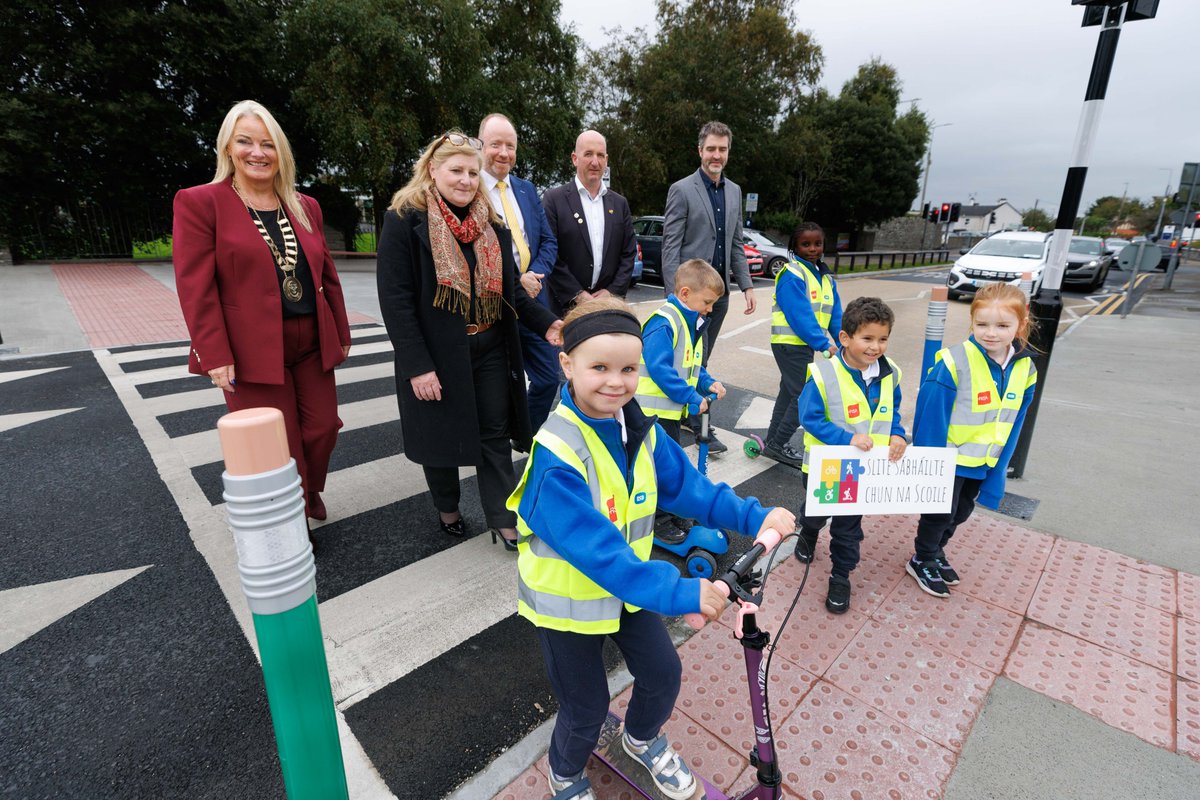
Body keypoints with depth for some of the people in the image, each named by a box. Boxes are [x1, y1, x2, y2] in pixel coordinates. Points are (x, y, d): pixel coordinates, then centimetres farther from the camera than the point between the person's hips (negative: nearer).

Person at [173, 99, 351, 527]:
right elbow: (195, 287, -8)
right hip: (252, 350, -4)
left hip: (313, 344, 5)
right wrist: (215, 356, -14)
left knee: (323, 429, 11)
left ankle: (310, 492, 39)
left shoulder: (305, 207, 12)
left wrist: (341, 332, 13)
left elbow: (327, 275, 14)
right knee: (279, 451, 2)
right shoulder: (198, 202, -2)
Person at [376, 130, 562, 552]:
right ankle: (447, 508, 35)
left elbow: (509, 289, 10)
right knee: (441, 434, 11)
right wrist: (416, 365, -18)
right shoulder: (405, 219, -7)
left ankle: (503, 518, 18)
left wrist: (546, 322, -6)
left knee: (495, 433, 7)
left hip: (490, 351, 4)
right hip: (436, 355, -4)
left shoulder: (491, 222, 9)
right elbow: (395, 298, -13)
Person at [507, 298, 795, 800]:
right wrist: (678, 592, -42)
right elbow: (594, 549, -38)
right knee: (587, 707, 11)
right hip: (568, 598, -5)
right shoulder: (557, 454, -33)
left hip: (627, 583, 6)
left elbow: (686, 486, -4)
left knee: (663, 671, 14)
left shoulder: (642, 429, -10)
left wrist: (753, 516, -15)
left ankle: (643, 739, 51)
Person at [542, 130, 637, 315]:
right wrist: (577, 295, -13)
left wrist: (613, 291, -4)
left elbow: (629, 253, 10)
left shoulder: (620, 203, 12)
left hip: (610, 304, 4)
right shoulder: (554, 199, -1)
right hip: (566, 306, -3)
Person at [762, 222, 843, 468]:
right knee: (804, 396, -7)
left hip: (805, 345, 9)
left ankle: (772, 443, 28)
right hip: (789, 344, -9)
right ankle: (778, 445, 7)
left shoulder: (825, 276, 12)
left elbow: (835, 314, 9)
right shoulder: (792, 275, -15)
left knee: (789, 393, 15)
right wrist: (824, 344, -23)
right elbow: (800, 316, -22)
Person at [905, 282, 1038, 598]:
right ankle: (922, 561, 33)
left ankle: (935, 551, 46)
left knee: (961, 513, 23)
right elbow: (931, 418, -21)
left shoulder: (1025, 368, -6)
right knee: (940, 514, 10)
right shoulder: (954, 362, -25)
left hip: (983, 464, 6)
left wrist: (998, 472, 4)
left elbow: (1012, 426, 3)